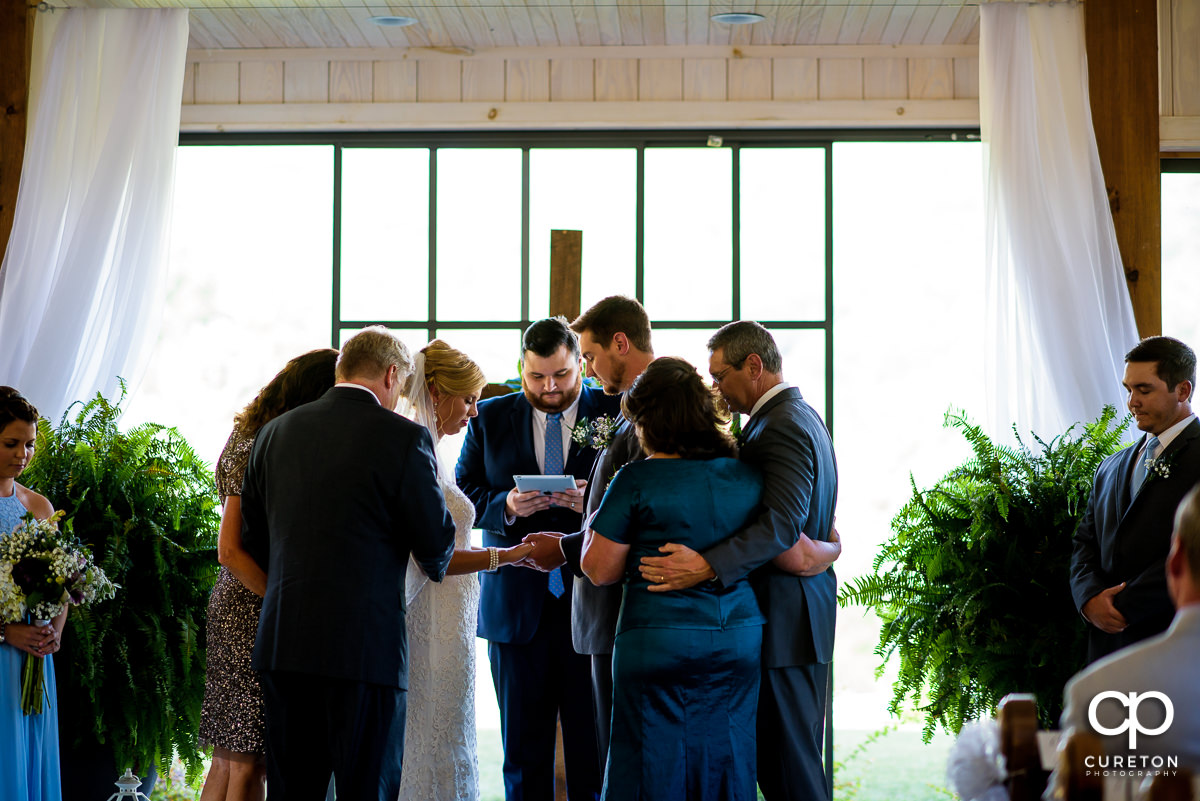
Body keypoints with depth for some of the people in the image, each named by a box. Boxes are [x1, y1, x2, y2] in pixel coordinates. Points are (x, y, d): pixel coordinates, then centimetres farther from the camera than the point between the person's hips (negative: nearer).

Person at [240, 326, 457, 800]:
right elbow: (436, 543, -1)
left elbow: (252, 538, 14)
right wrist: (435, 564, 22)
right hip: (365, 645, -5)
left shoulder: (275, 432, 9)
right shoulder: (403, 438, -7)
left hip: (282, 643, 5)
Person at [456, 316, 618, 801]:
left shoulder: (618, 416, 1)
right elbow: (463, 497, 7)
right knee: (523, 751, 8)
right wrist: (506, 506, -13)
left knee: (594, 750, 2)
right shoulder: (489, 419, 8)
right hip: (515, 608, 2)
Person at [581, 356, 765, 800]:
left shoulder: (637, 480, -11)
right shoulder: (748, 476, 3)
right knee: (725, 764, 12)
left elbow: (600, 570, -7)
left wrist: (594, 527, 10)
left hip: (658, 643, -4)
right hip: (739, 642, 5)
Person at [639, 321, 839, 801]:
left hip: (783, 617, -11)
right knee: (791, 757, 14)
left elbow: (781, 525, -29)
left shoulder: (782, 426, -16)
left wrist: (706, 566, -37)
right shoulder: (802, 416, 17)